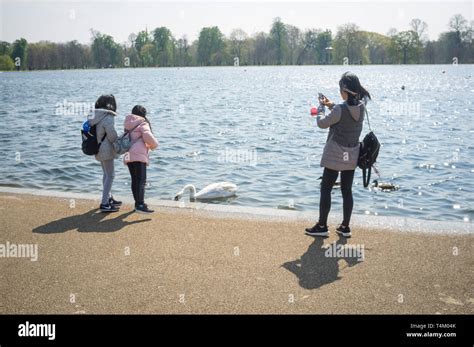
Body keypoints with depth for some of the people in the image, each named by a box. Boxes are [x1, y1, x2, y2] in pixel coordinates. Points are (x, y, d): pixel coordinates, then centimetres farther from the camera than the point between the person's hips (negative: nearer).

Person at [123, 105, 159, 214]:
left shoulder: (128, 125, 20)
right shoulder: (143, 123, -3)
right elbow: (147, 136, -19)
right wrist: (154, 144, 0)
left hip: (128, 156, 8)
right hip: (138, 156, -8)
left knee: (134, 180, 15)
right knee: (141, 180, -13)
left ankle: (138, 203, 24)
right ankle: (140, 205, -22)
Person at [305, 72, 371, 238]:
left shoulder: (339, 109, -21)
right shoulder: (361, 107, -2)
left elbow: (323, 124, -7)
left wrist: (319, 114, 13)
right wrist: (332, 105, 18)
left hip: (335, 155, -6)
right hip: (352, 155, 7)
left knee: (325, 189, 4)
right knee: (347, 190, 11)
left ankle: (322, 226, 9)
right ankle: (345, 227, 17)